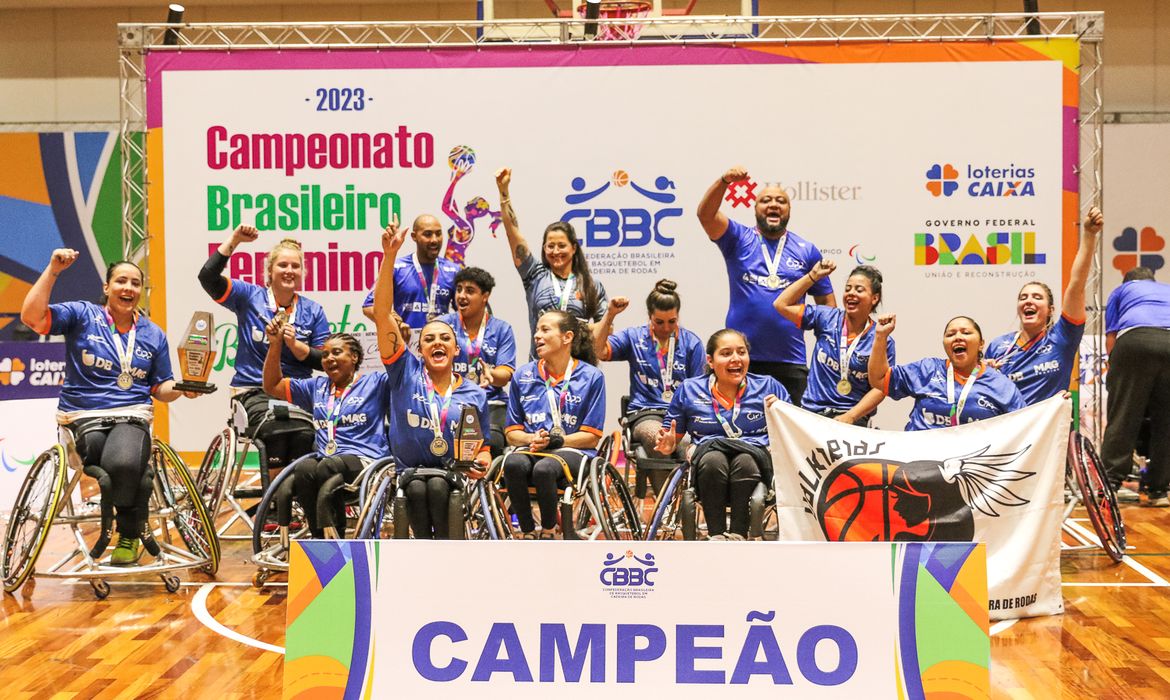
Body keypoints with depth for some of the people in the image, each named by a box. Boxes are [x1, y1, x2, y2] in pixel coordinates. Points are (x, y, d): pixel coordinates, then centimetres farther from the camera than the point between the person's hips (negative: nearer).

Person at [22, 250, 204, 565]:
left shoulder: (154, 335, 13)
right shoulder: (82, 315, 5)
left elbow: (160, 388, 15)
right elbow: (32, 316, -11)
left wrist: (182, 388, -7)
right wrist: (53, 270, -15)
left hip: (132, 416, 1)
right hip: (83, 418, -1)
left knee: (123, 463, -32)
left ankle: (129, 533, -5)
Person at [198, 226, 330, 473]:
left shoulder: (313, 311, 11)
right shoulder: (249, 296, 8)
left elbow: (323, 362, 6)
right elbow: (208, 276, -6)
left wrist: (295, 344, -11)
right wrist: (233, 241, -8)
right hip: (253, 392, -1)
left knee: (305, 434, -31)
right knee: (278, 430, -33)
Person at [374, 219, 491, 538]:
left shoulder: (474, 394, 6)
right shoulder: (406, 373, 2)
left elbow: (482, 446, 13)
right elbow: (381, 313, -7)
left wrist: (481, 463, -13)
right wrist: (389, 255, -15)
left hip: (453, 473, 0)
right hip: (410, 470, 0)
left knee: (437, 485, -31)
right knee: (417, 488, -31)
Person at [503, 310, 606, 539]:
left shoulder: (591, 377, 3)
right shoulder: (522, 376, 12)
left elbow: (591, 436, 1)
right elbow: (512, 432, 14)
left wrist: (554, 440, -12)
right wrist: (532, 439, -9)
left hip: (573, 451, -3)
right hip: (532, 449, 3)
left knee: (544, 468, -37)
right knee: (513, 463, -34)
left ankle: (548, 532, -13)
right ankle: (528, 533, -17)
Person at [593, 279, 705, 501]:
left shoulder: (691, 342, 13)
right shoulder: (634, 337, 14)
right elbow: (599, 350, -1)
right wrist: (610, 315, -8)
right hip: (644, 414, 0)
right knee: (657, 437, -37)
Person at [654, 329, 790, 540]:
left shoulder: (768, 386, 13)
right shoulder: (689, 390, 13)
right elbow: (671, 439, 17)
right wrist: (668, 445, -6)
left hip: (757, 455, 0)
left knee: (745, 462, -36)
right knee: (713, 460, -35)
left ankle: (738, 535, -29)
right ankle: (716, 535, -28)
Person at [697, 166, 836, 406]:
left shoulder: (807, 251, 10)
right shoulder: (739, 239, 6)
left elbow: (826, 301, 11)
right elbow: (706, 214, -11)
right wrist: (724, 181, -28)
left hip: (790, 362, 1)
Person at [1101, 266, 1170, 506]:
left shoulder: (1121, 290, 31)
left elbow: (1111, 339, 20)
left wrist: (1116, 370, 31)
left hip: (1135, 338, -2)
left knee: (1122, 417, 1)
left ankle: (1110, 484, -1)